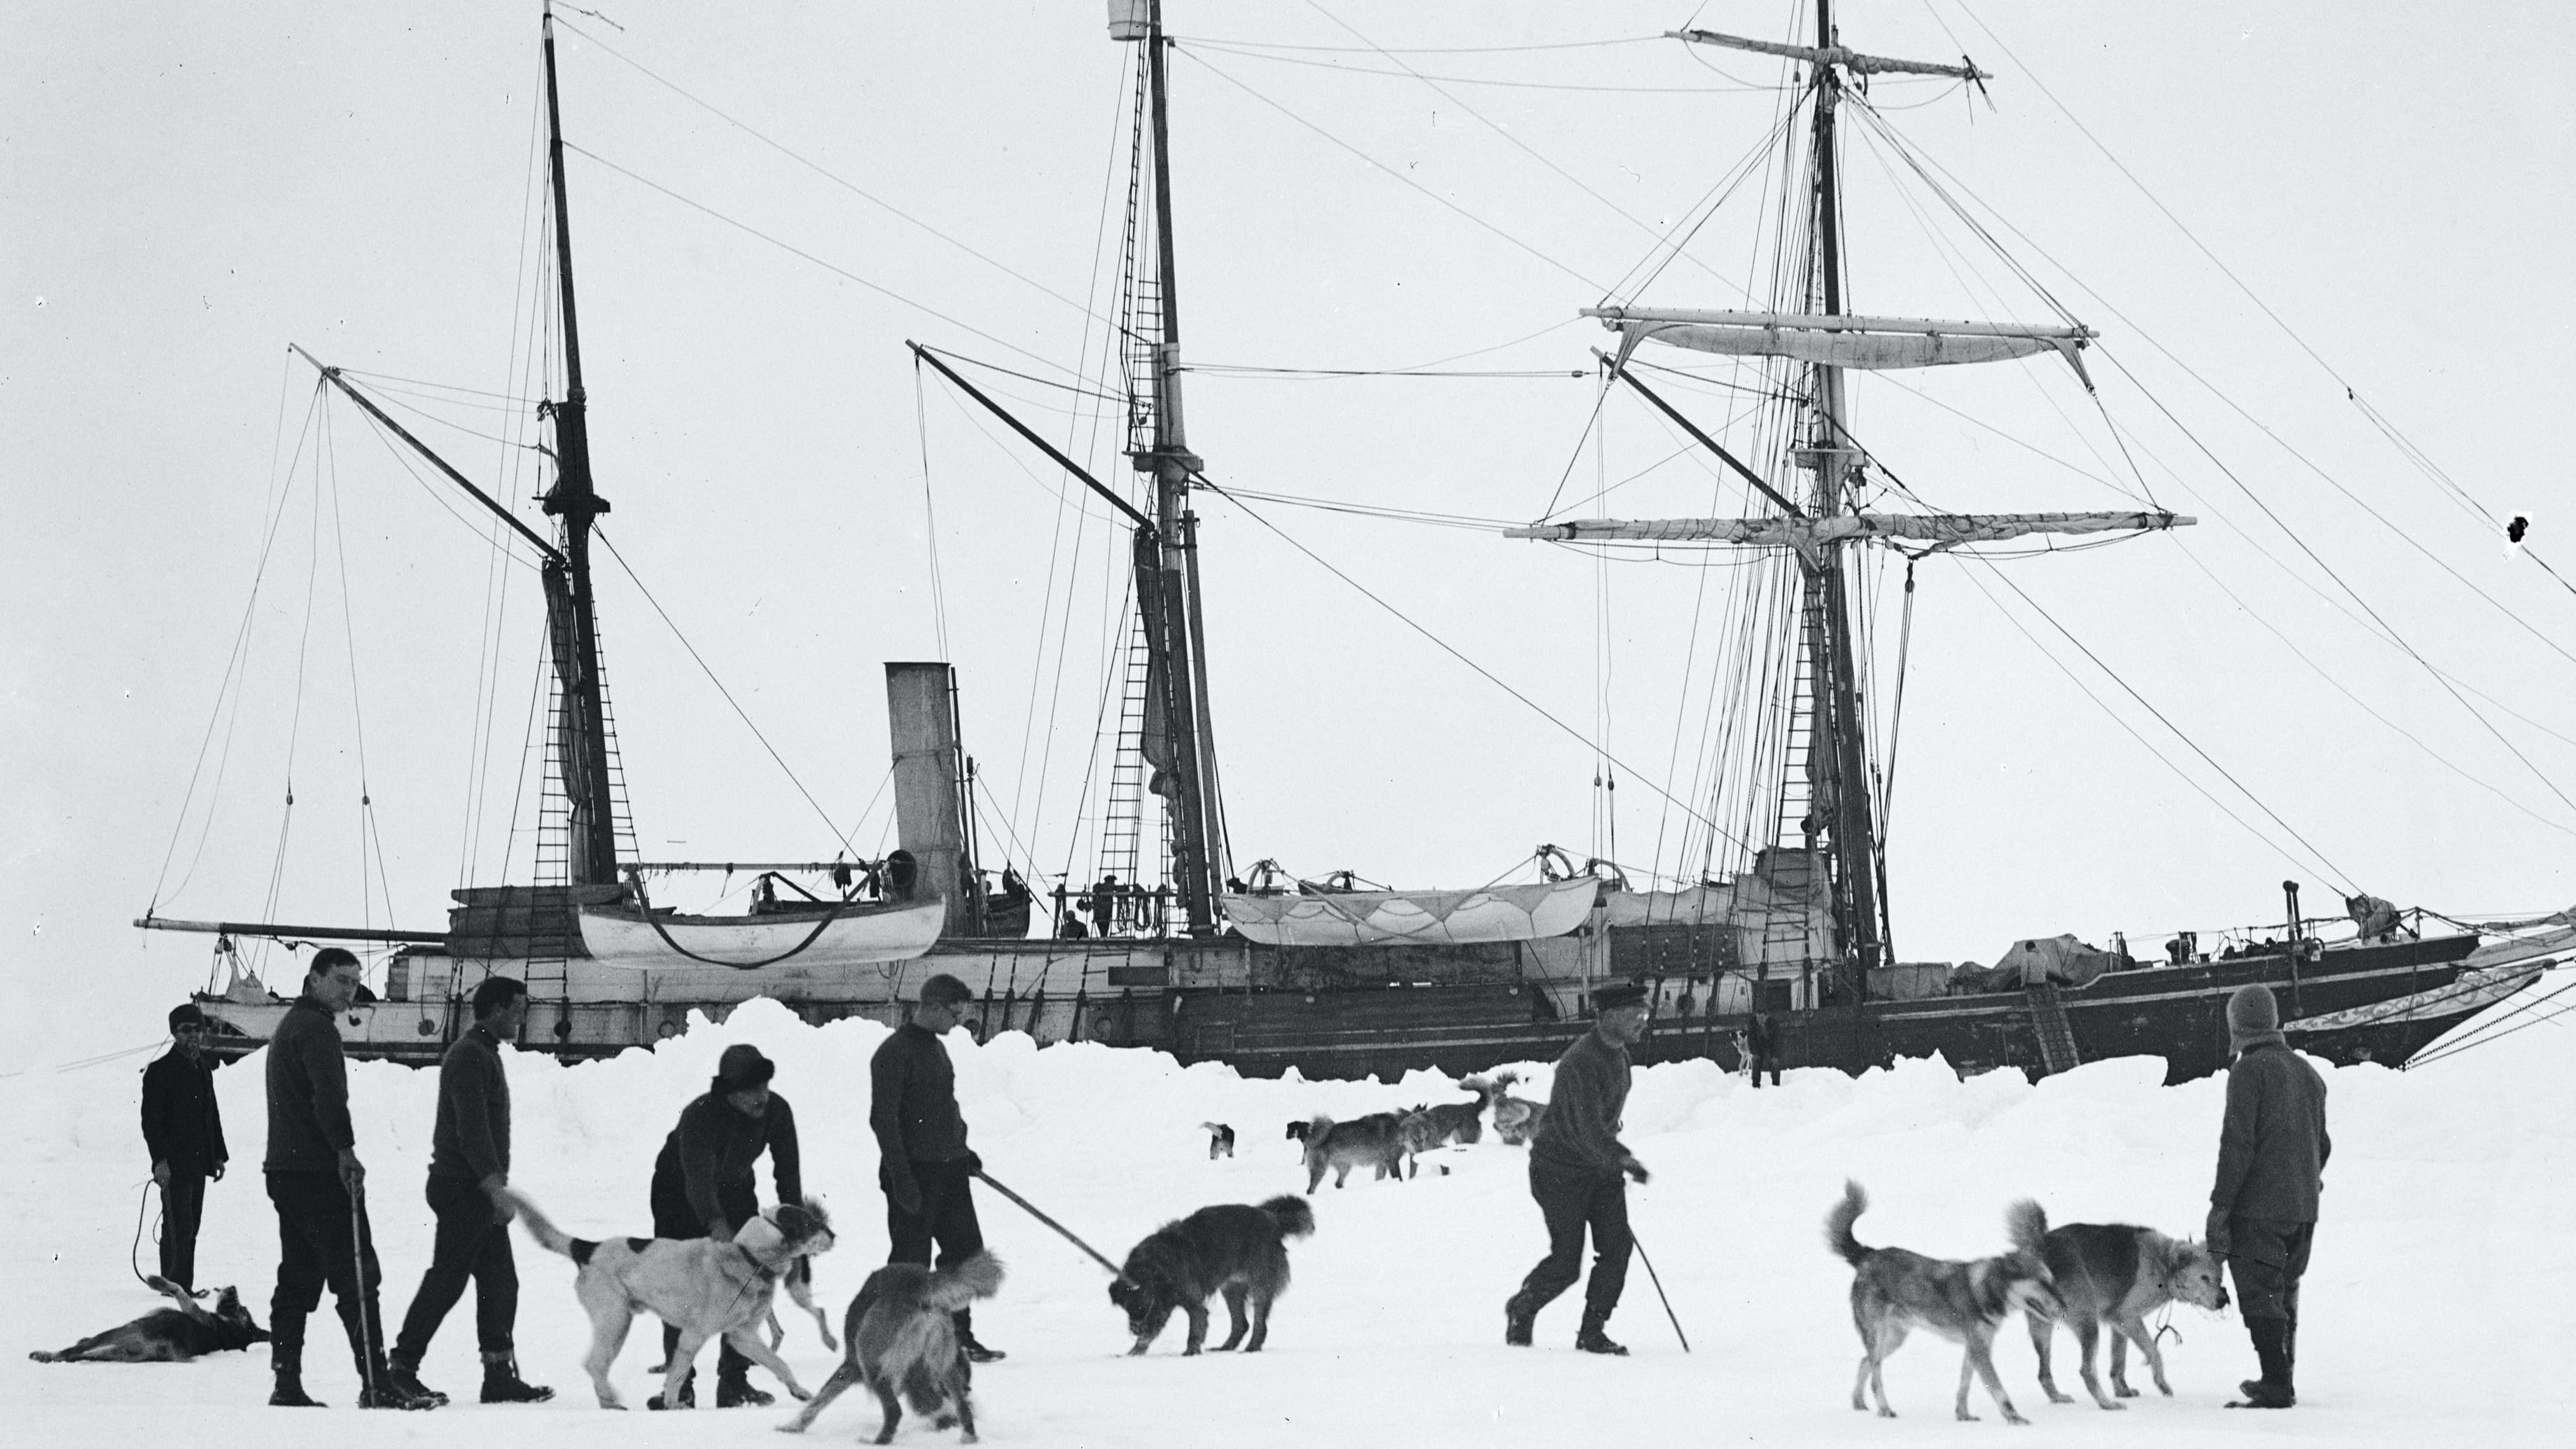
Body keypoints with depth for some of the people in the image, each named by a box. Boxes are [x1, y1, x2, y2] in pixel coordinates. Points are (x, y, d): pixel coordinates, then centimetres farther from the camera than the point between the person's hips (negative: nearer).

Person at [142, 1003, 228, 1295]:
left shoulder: (204, 1069, 17)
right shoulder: (160, 1071, -6)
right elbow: (151, 1119, -11)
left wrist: (219, 1155, 20)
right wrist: (160, 1159, -19)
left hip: (199, 1161, 8)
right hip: (173, 1162, -8)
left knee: (190, 1226, 8)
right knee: (179, 1225, -11)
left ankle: (184, 1285, 12)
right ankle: (174, 1282, -10)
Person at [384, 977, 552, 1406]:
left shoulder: (484, 1053, 19)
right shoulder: (470, 1056, -14)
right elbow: (472, 1130, -22)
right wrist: (497, 1188, -26)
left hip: (481, 1192, 10)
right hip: (465, 1189, -10)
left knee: (501, 1285, 7)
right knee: (446, 1282, -7)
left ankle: (500, 1376, 7)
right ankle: (401, 1369, -3)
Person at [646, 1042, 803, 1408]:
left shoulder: (777, 1111, -22)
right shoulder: (700, 1117, -37)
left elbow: (788, 1171, -16)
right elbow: (698, 1178, -48)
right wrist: (716, 1224, -65)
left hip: (736, 1190, 4)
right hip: (679, 1192, -4)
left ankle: (735, 1379, 1)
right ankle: (680, 1383, -8)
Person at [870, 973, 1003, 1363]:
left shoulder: (936, 1048, 15)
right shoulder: (895, 1052, -14)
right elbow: (883, 1118, -17)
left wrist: (962, 1150, 24)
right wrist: (901, 1175, -21)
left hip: (949, 1169, 9)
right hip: (914, 1172, -9)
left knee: (966, 1249, 9)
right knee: (910, 1258, -3)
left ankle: (958, 1334, 16)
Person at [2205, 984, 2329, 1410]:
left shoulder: (2250, 1070, -11)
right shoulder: (2307, 1072, 14)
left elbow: (2237, 1142, -16)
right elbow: (2321, 1144, 19)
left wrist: (2220, 1205, -15)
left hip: (2258, 1207, -8)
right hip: (2303, 1208, 8)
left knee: (2260, 1295, -7)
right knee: (2285, 1293, 18)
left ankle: (2277, 1387, -13)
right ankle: (2279, 1379, 25)